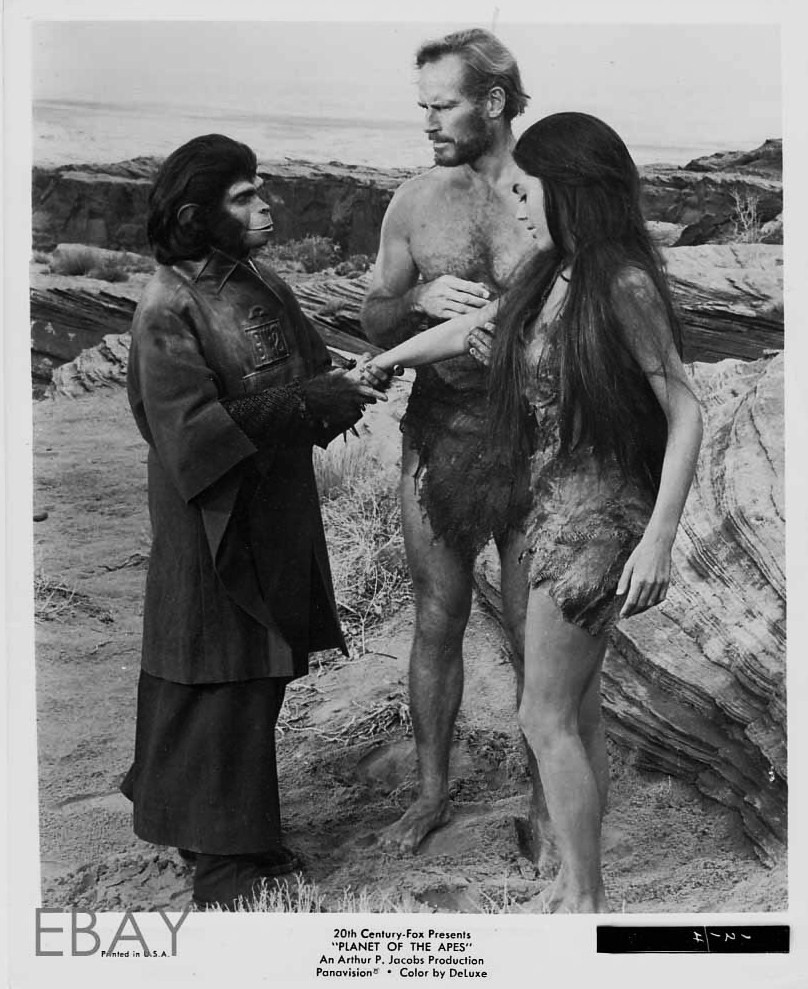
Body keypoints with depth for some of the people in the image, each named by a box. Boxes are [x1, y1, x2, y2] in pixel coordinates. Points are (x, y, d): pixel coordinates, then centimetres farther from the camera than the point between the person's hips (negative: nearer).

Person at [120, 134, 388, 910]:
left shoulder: (264, 287, 7)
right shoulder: (169, 312, -17)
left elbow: (312, 368, 14)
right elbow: (188, 432, -23)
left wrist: (342, 387, -9)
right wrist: (300, 404, -24)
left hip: (278, 512, 8)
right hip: (214, 519, -8)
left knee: (263, 672, 16)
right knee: (221, 683, 2)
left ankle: (245, 831, 33)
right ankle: (223, 856, 17)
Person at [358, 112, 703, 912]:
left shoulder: (625, 287, -16)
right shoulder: (549, 278, 9)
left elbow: (684, 413, -15)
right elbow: (469, 330, 24)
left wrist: (659, 539, -21)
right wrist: (379, 362, 36)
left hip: (596, 517, -8)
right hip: (559, 509, 8)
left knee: (547, 718, 0)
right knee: (578, 712, 14)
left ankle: (582, 900, 14)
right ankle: (581, 886, 27)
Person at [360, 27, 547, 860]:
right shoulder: (415, 201, 2)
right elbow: (375, 324, 5)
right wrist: (420, 302, -15)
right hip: (435, 438, 3)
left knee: (537, 636, 7)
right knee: (436, 624, 12)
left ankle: (544, 805, 27)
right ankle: (432, 792, 31)